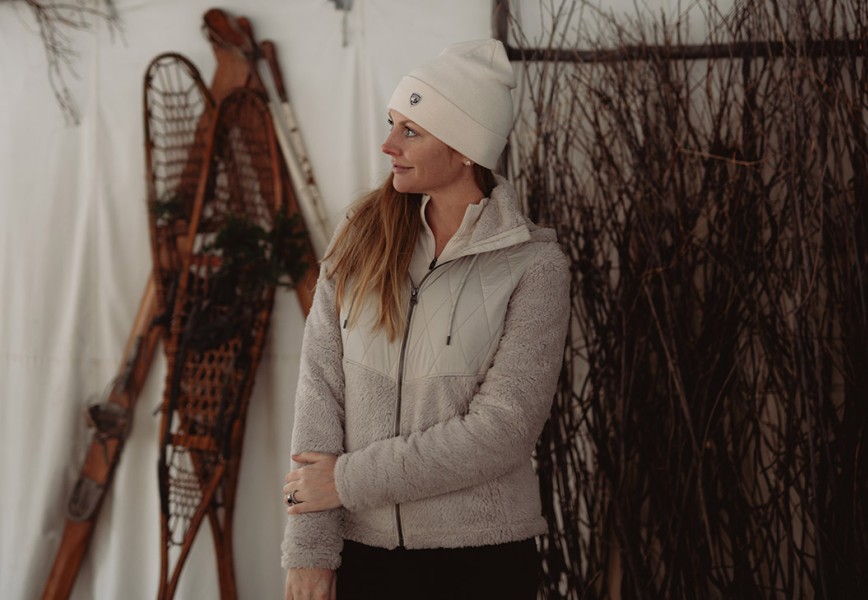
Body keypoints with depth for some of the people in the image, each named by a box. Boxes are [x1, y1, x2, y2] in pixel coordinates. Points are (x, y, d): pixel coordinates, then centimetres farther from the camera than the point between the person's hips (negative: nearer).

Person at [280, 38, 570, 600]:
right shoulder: (362, 238, 1)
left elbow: (500, 431, -15)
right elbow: (321, 387, -5)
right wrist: (310, 549, -11)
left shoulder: (534, 264, -9)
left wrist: (350, 479, -13)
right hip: (363, 551, 3)